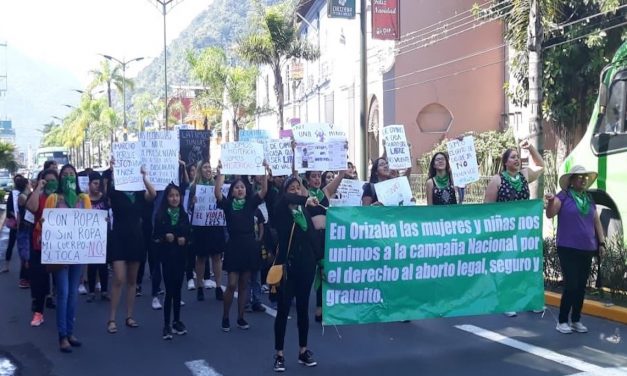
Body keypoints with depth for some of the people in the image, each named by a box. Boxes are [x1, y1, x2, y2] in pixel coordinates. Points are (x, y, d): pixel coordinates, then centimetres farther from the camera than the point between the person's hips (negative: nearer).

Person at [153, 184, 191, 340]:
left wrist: (184, 239, -10)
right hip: (167, 256, -3)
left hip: (180, 256, 4)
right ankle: (167, 324, -1)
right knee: (170, 290, -6)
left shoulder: (184, 215, 7)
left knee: (178, 289, 10)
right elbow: (156, 237, -3)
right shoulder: (160, 215, -4)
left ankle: (177, 321, 20)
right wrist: (165, 238, -22)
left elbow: (189, 236, 10)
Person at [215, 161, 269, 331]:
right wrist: (219, 173, -21)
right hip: (234, 246, -2)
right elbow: (217, 193, -15)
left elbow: (264, 191, -6)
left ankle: (240, 317, 18)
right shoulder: (227, 204, 1)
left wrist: (264, 172, -15)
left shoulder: (251, 203, 6)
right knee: (232, 284, -4)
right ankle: (225, 317, 11)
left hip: (250, 246, 2)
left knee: (244, 284, 9)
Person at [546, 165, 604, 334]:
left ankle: (576, 320, 21)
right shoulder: (564, 196, -4)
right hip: (568, 249, -6)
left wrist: (601, 242, 11)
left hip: (587, 250, 6)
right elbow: (550, 214, -15)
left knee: (581, 286, 9)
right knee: (571, 285, -9)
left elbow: (597, 222, 18)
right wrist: (551, 201, -35)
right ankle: (562, 321, 4)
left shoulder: (589, 199, 13)